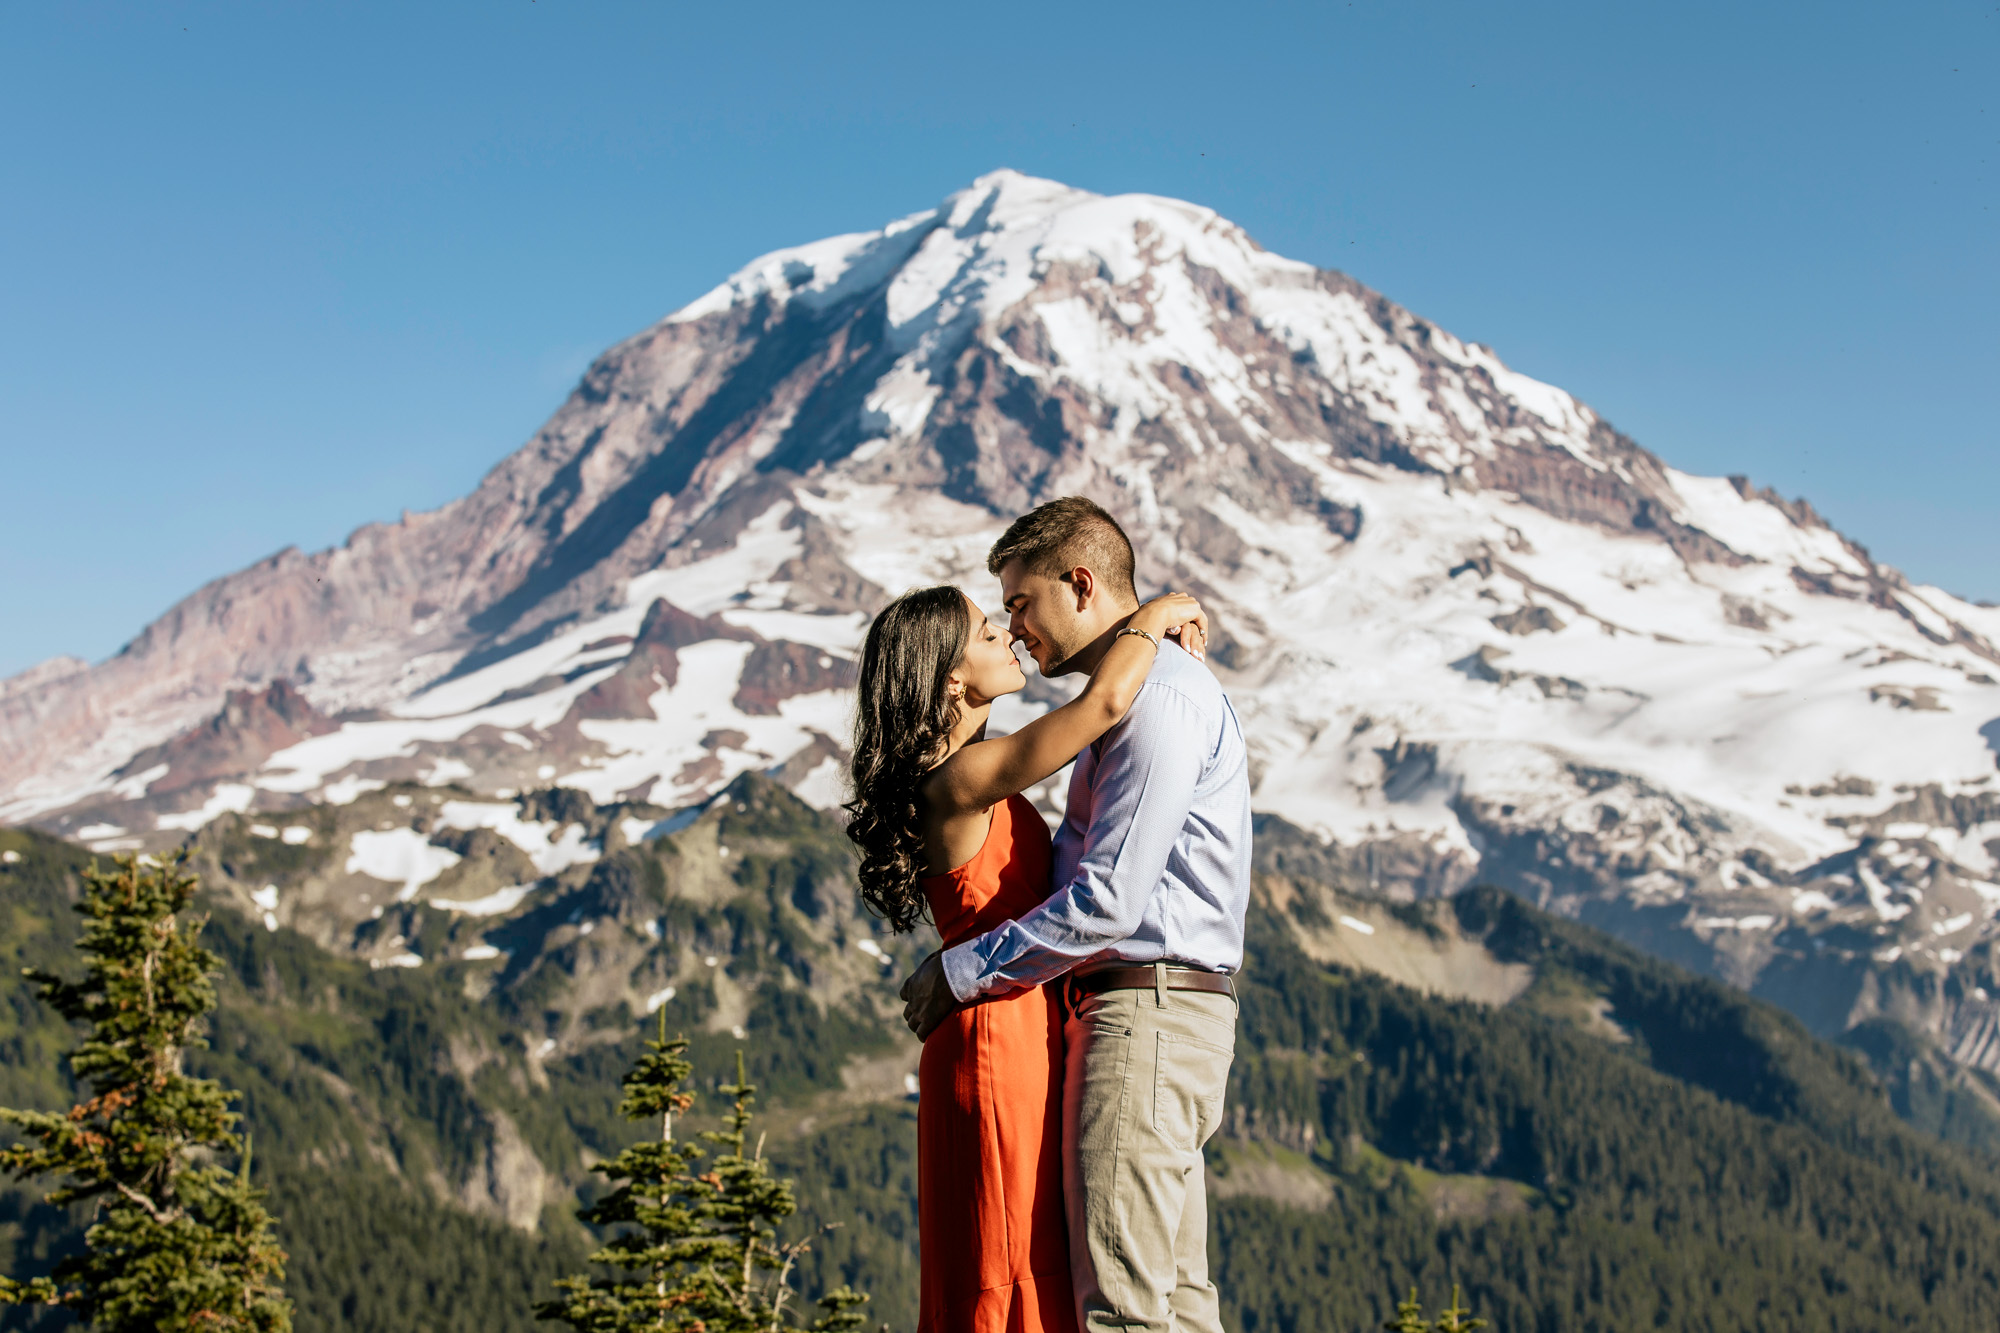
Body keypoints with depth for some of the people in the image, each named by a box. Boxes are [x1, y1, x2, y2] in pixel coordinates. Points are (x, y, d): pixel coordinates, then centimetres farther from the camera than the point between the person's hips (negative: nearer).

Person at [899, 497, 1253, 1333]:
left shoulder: (1160, 696, -13)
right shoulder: (1129, 699, 21)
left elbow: (1109, 902, -19)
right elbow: (1076, 871, 23)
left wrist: (962, 972, -11)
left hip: (1148, 1013, -11)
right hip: (1141, 1012, 11)